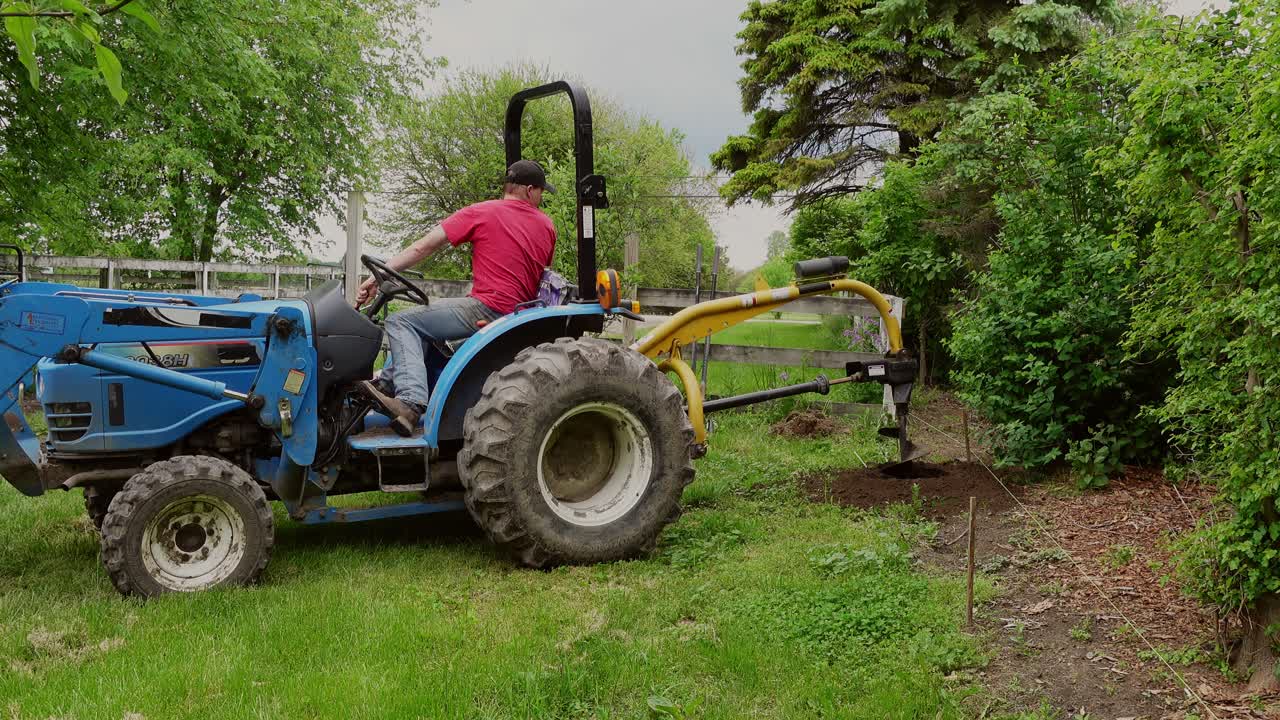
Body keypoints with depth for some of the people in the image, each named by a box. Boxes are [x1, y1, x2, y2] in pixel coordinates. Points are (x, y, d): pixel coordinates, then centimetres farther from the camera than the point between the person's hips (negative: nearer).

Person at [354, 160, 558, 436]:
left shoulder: (480, 213, 0)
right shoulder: (547, 226, 14)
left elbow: (423, 247, -2)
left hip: (487, 308, -7)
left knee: (400, 322, -7)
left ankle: (411, 401, -27)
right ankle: (390, 382, 16)